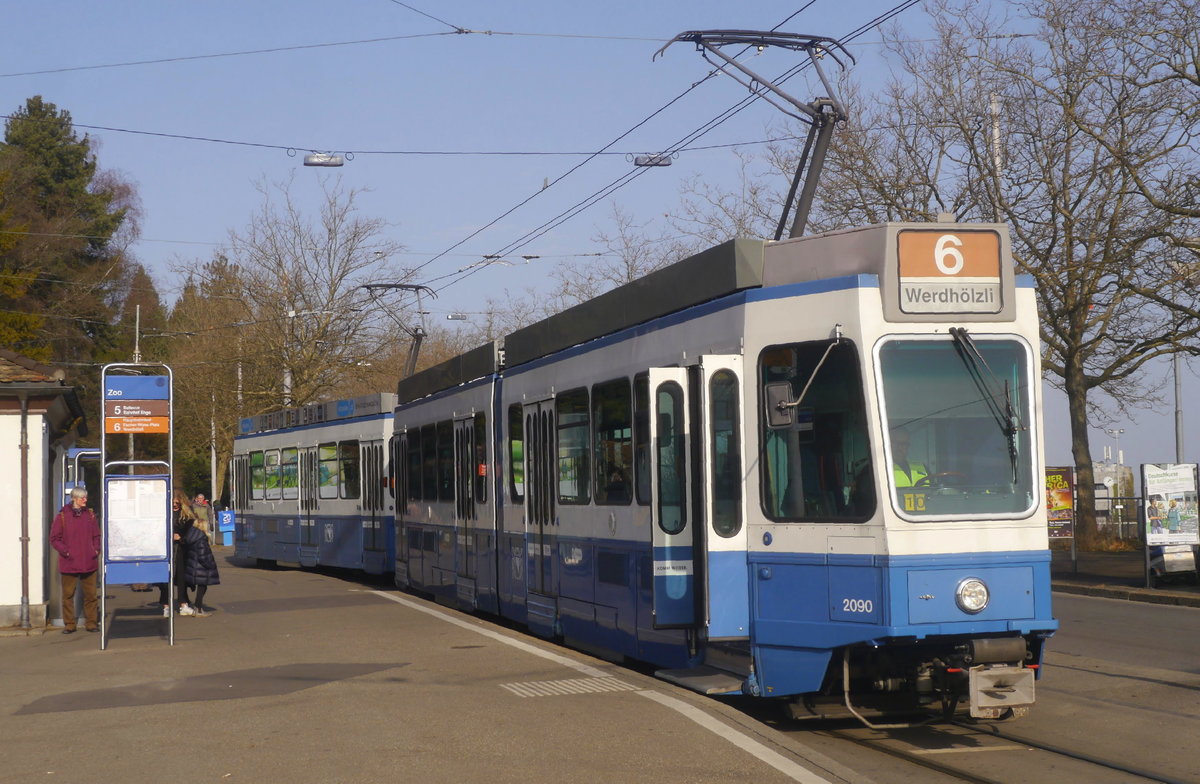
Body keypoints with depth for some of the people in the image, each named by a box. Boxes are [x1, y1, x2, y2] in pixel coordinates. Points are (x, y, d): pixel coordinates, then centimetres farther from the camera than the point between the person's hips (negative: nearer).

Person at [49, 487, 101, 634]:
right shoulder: (62, 516, -3)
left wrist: (96, 549, 2)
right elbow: (54, 538, 0)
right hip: (69, 564, -3)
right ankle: (69, 625, 11)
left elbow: (96, 535, 16)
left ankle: (91, 623, 13)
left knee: (91, 594, 4)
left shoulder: (90, 515, 8)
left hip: (89, 562, 3)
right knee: (68, 594, 2)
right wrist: (65, 551, -10)